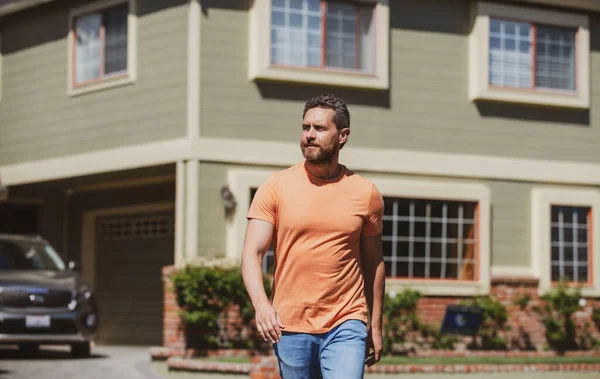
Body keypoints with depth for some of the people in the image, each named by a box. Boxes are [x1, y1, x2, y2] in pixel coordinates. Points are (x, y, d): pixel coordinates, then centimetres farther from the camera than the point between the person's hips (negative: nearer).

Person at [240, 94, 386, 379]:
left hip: (346, 326, -1)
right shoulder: (276, 187, 0)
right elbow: (252, 253, -6)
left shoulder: (366, 193, 3)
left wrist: (376, 326, 12)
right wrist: (261, 304, -24)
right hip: (289, 327, 1)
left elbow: (373, 262, 12)